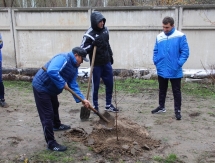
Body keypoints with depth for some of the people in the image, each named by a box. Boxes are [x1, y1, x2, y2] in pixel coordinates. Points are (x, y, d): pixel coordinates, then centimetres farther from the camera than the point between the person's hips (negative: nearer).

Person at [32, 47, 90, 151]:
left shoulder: (74, 67, 5)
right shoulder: (63, 58, -25)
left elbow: (73, 85, 2)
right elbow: (51, 71, -41)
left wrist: (82, 99, -8)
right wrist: (63, 84, -30)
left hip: (51, 89, 11)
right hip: (41, 87, -11)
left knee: (54, 107, 31)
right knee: (47, 115, -8)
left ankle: (56, 125, 58)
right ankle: (51, 143, -1)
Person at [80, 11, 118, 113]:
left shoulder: (105, 30, 4)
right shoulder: (89, 34, -16)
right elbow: (82, 49, -15)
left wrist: (111, 56, 22)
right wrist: (92, 45, -29)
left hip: (107, 62, 6)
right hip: (96, 64, -6)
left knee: (110, 84, 10)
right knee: (95, 86, 4)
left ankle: (108, 105, 23)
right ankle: (95, 106, 18)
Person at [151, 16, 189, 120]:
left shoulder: (180, 36, -10)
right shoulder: (159, 37, 4)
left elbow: (185, 52, -10)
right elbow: (155, 51, 11)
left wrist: (179, 64, -16)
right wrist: (156, 62, 0)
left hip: (175, 71, -4)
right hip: (161, 70, 5)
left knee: (176, 91, 6)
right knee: (162, 90, 18)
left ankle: (177, 110, 17)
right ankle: (161, 107, 34)